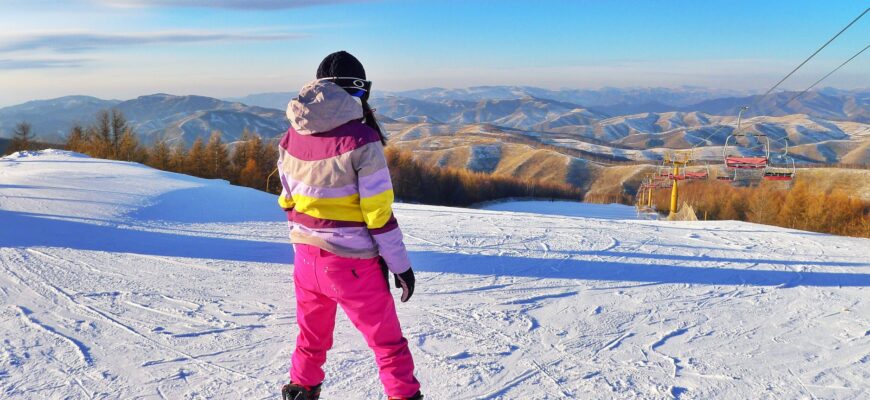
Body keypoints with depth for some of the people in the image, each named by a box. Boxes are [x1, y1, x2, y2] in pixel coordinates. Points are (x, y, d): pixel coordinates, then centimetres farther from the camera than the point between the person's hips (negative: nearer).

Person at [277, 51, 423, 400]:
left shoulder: (291, 137, 0)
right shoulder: (360, 139, -18)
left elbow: (288, 200, 9)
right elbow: (379, 212, -17)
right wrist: (400, 265, -7)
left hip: (306, 257, 6)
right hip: (351, 263, -6)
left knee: (312, 334, 26)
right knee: (388, 341, 9)